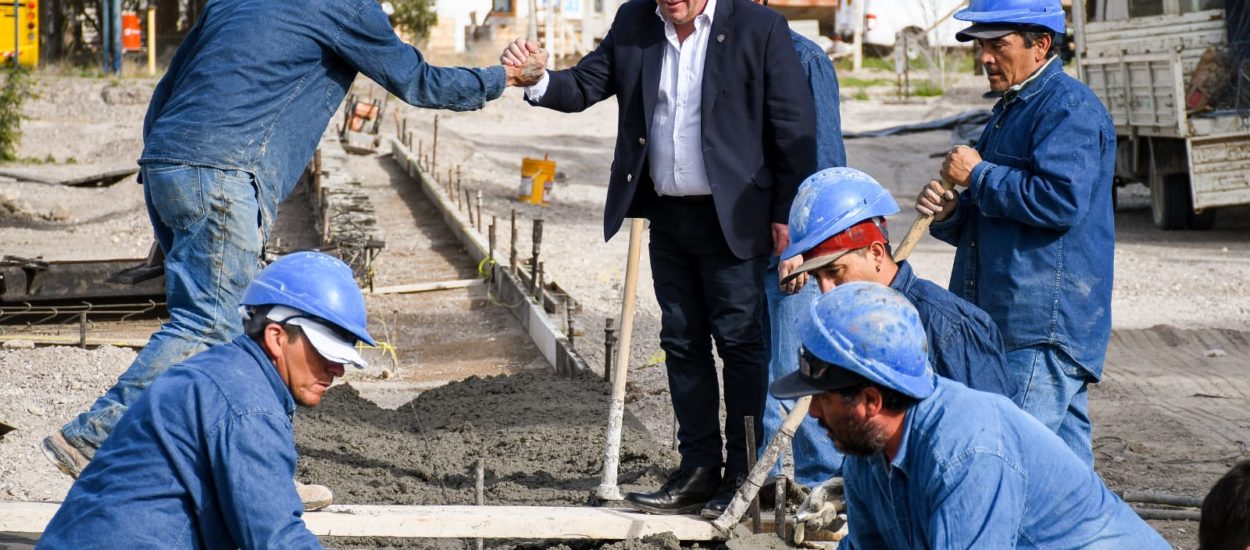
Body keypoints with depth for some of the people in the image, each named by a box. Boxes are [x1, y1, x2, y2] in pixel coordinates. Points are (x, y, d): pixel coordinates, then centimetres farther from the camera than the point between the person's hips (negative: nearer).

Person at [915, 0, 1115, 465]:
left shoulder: (1068, 107, -9)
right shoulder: (1009, 110, 22)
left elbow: (1061, 199, -24)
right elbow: (987, 222, 28)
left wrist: (978, 177, -12)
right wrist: (948, 213, 5)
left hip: (1047, 329, -10)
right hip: (1002, 322, 10)